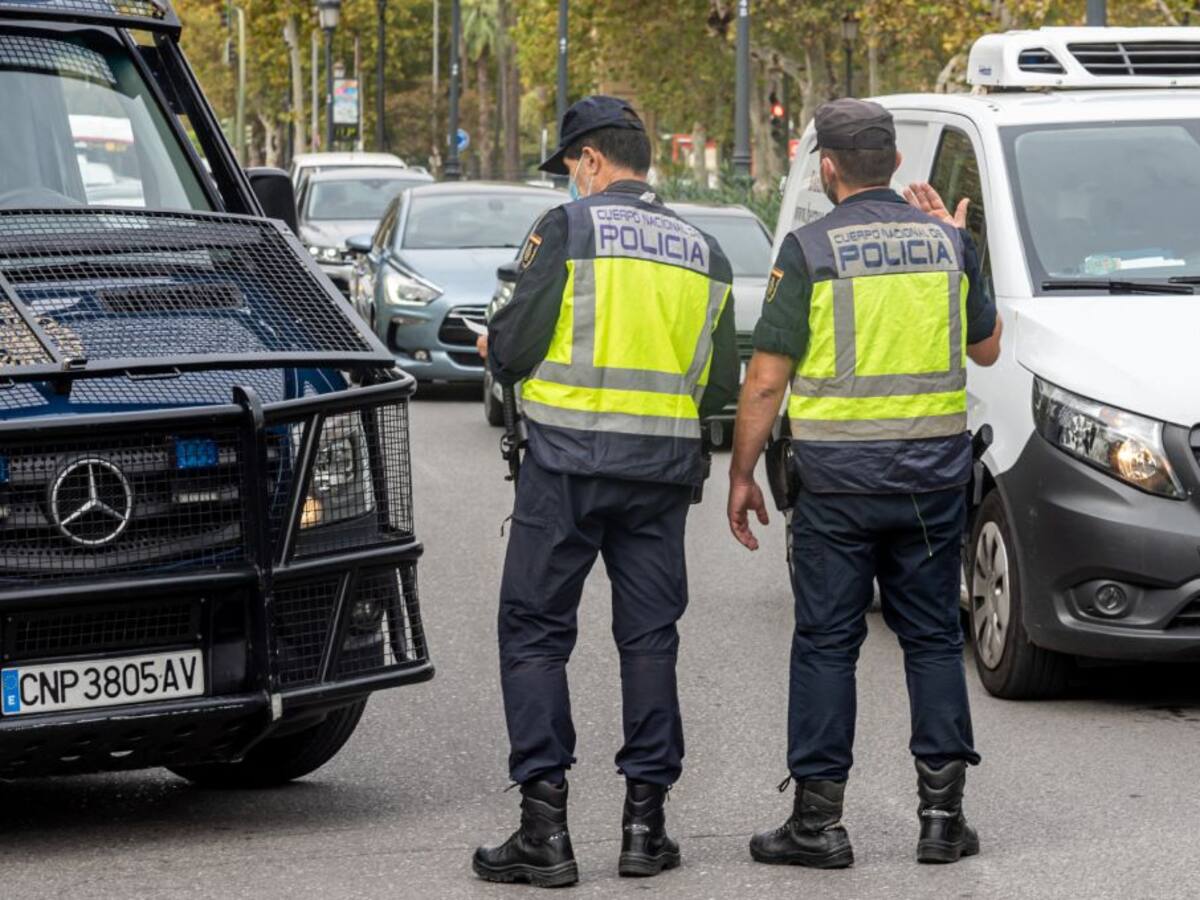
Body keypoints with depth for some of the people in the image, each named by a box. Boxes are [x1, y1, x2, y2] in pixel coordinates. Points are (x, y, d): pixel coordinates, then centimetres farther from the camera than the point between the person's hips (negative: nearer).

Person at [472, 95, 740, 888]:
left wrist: (496, 348, 14)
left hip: (569, 459, -4)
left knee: (535, 634, 1)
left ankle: (545, 827, -3)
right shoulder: (703, 252, 11)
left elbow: (512, 348, -9)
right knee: (649, 637, 11)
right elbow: (722, 385, 12)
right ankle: (646, 821, 10)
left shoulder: (567, 229, -5)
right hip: (665, 466, 5)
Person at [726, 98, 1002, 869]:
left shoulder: (810, 250, -8)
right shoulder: (947, 241, 3)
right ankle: (943, 812, 9)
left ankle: (818, 819, 5)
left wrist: (743, 474, 3)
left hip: (838, 478, -3)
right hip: (934, 472, 3)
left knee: (826, 644, 4)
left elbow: (766, 380, -8)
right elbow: (987, 348, 17)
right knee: (934, 638, 11)